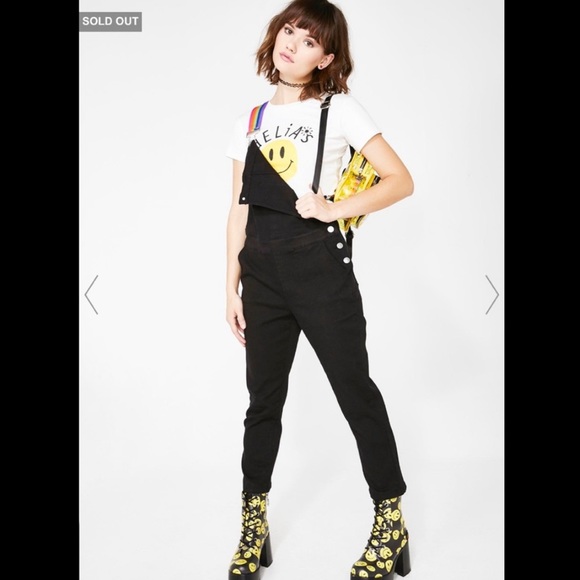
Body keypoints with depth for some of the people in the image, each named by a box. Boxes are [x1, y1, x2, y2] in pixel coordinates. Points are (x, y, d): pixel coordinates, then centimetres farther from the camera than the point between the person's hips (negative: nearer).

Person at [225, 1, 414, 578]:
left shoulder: (340, 109, 2)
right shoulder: (250, 120, 14)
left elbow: (400, 180, -3)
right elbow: (239, 210, 13)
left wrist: (334, 210, -13)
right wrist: (232, 288, 9)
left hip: (319, 263, -4)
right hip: (262, 270, 4)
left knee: (355, 390, 1)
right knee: (263, 398, 10)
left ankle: (391, 521, 16)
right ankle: (253, 525, 23)